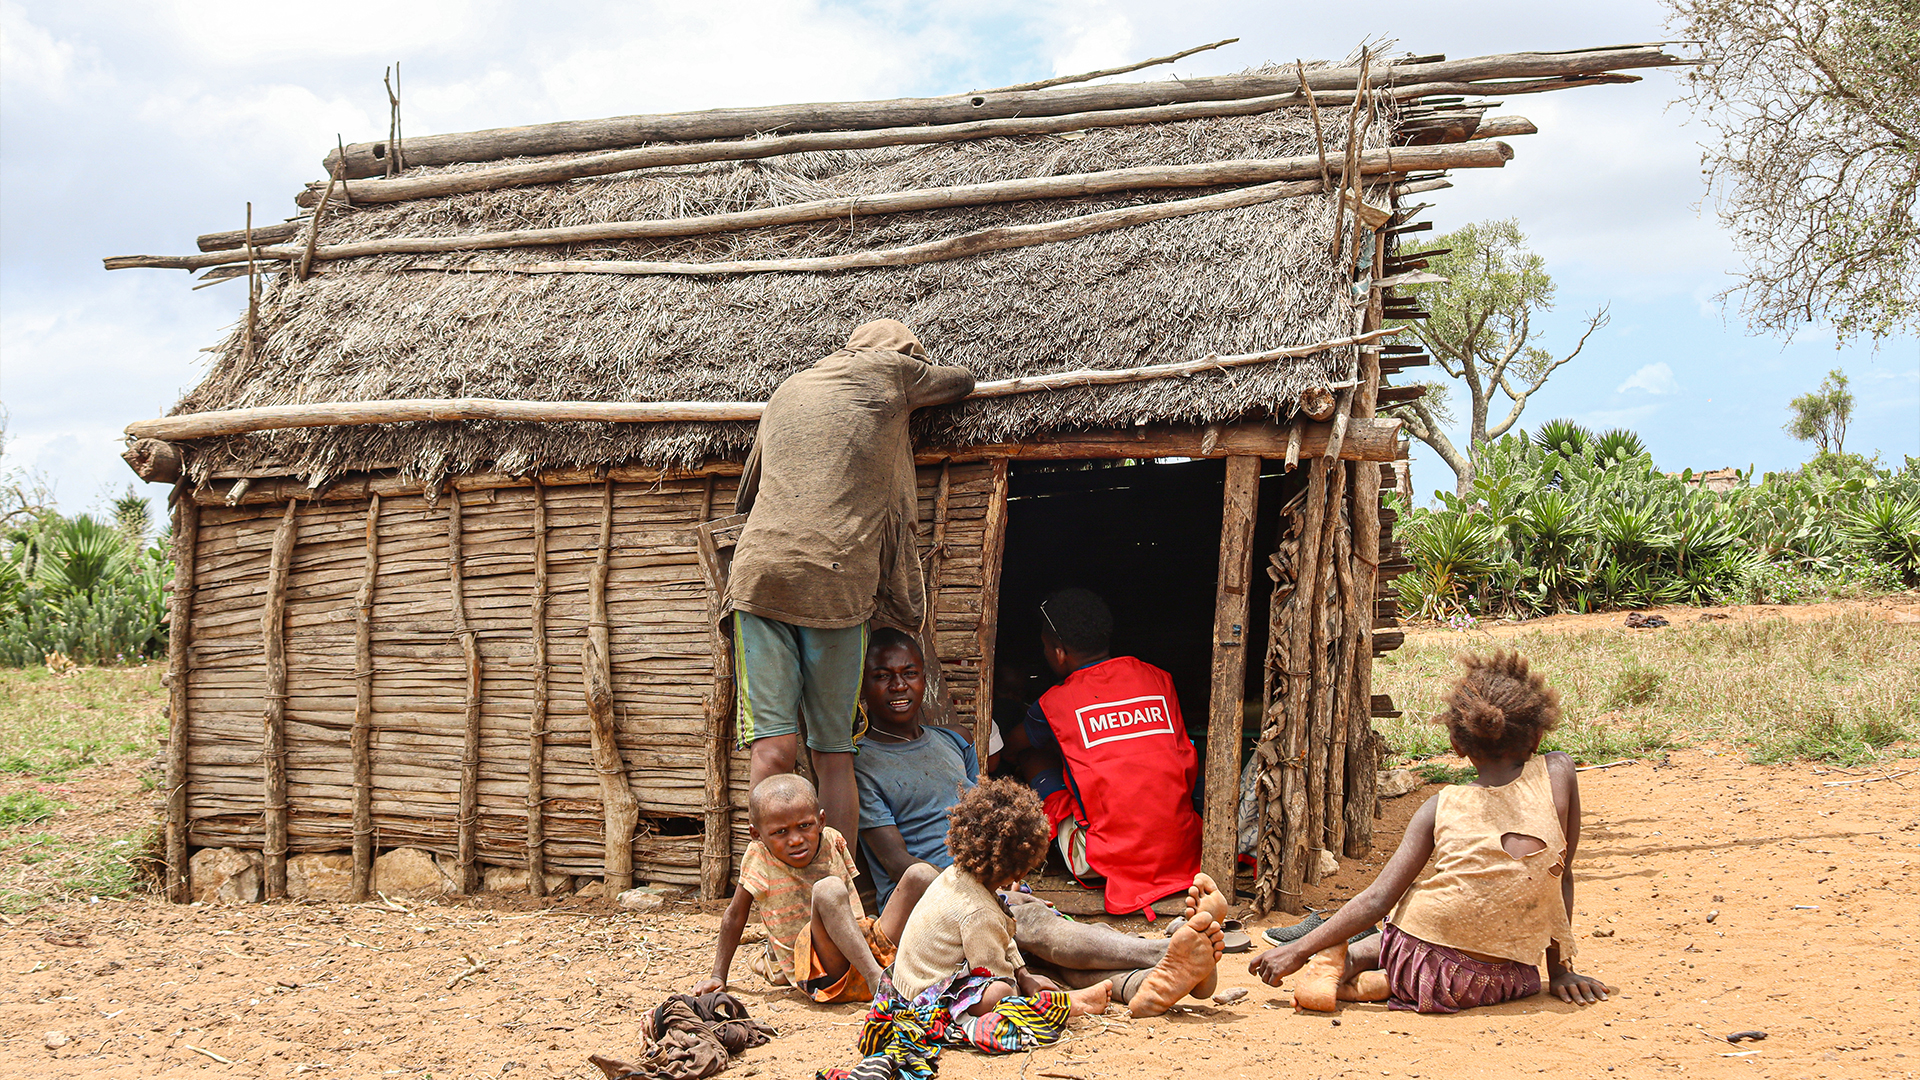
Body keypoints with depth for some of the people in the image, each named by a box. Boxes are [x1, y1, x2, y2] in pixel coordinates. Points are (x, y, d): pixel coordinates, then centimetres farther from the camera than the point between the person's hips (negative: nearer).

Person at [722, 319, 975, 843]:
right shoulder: (889, 369, 14)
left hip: (760, 570, 3)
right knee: (834, 753, 3)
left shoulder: (786, 390, 26)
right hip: (838, 580, -3)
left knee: (773, 748, -6)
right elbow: (965, 382, 32)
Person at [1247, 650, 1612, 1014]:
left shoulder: (1442, 809, 4)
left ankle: (1344, 960, 7)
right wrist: (1559, 971, 17)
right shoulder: (1559, 772, 3)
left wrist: (1301, 950, 6)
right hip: (1505, 981, -1)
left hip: (1426, 970, 1)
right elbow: (1562, 877, 8)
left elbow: (1378, 899, 0)